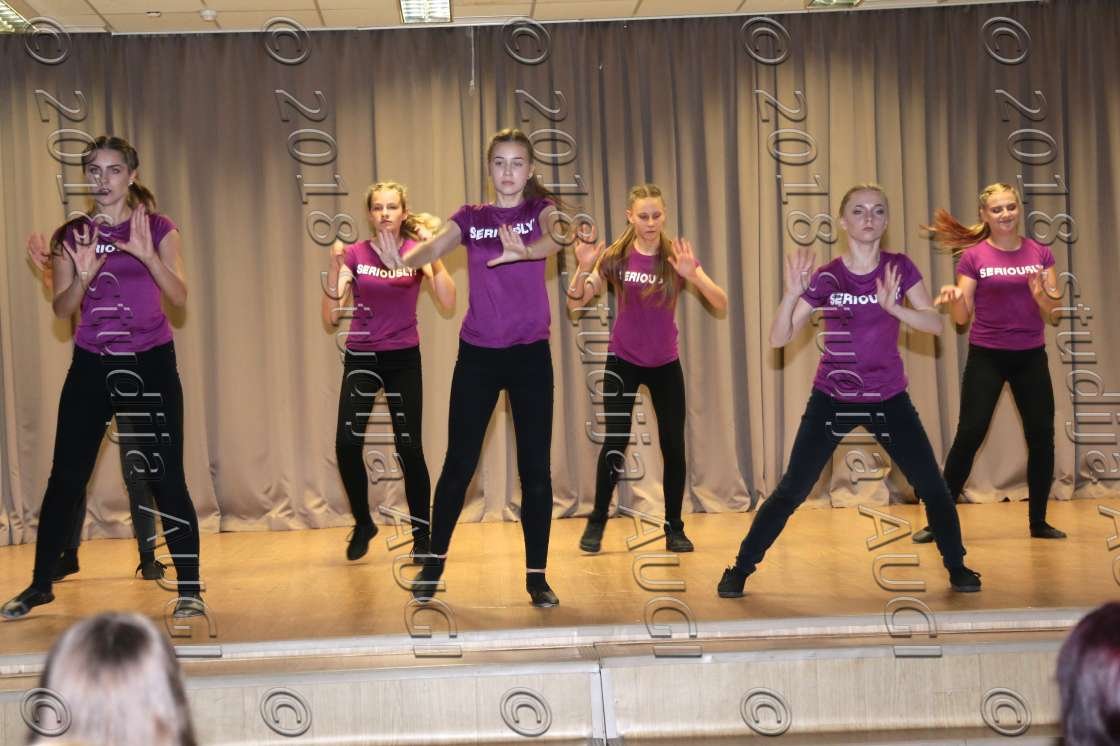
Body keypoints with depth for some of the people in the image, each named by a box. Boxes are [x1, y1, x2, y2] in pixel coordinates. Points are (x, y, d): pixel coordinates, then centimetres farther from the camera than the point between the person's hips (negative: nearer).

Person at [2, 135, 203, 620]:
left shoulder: (158, 229, 1)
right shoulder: (71, 236, 5)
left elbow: (179, 296, -10)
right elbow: (62, 309, -2)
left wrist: (147, 255, -26)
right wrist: (84, 275, -21)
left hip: (151, 363, -2)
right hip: (91, 366, 2)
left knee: (166, 478, -5)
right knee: (65, 479, 4)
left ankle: (189, 588, 3)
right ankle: (40, 584, 18)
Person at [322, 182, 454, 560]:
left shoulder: (417, 251, -3)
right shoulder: (355, 253, -3)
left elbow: (448, 302, -17)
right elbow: (331, 315, -9)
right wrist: (335, 264, -20)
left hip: (403, 359, 0)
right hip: (361, 358, 1)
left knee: (409, 448, -4)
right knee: (346, 444, -12)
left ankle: (422, 534, 13)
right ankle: (363, 524, 11)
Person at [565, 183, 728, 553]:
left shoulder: (677, 257, -10)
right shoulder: (616, 257, -9)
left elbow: (722, 302, -18)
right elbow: (575, 303, -12)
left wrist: (692, 276, -36)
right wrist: (584, 269, -30)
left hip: (666, 364, 1)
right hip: (622, 361, -1)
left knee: (674, 446, 0)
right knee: (615, 443, -5)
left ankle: (674, 529, 13)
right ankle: (596, 523, 12)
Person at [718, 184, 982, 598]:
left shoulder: (899, 267, -4)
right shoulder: (826, 277, -9)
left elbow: (936, 323, -12)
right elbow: (779, 338, -14)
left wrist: (893, 306, -28)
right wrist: (792, 293, -30)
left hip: (889, 399, 2)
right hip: (832, 398, -1)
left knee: (933, 487, 0)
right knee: (791, 490, -3)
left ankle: (957, 567, 22)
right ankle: (739, 571, 8)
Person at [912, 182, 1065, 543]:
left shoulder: (1041, 253, 4)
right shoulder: (973, 256, -4)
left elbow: (1053, 311, 2)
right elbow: (962, 317, -6)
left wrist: (1043, 295, -19)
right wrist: (954, 299, -27)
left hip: (1031, 356, 3)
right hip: (986, 357, -3)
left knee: (1042, 436, 3)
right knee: (969, 435, -6)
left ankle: (1038, 522, 17)